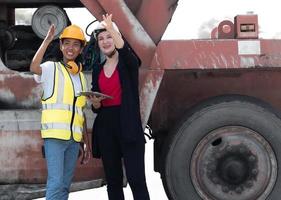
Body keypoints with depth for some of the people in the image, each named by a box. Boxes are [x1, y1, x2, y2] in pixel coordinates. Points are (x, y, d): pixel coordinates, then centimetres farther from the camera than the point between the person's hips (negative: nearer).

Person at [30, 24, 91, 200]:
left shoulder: (81, 77, 17)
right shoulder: (52, 68, 1)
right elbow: (34, 67, -23)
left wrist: (87, 143, 17)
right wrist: (47, 40, -22)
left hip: (74, 138, 6)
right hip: (55, 134, -6)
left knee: (65, 185, 8)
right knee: (56, 183, -13)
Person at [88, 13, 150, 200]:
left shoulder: (129, 63, 1)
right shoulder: (97, 70, 15)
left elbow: (124, 51, -26)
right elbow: (96, 107, 17)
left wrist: (112, 28, -39)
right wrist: (95, 102, -6)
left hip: (128, 126, -5)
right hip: (105, 127, 5)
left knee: (136, 179, -10)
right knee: (113, 180, 8)